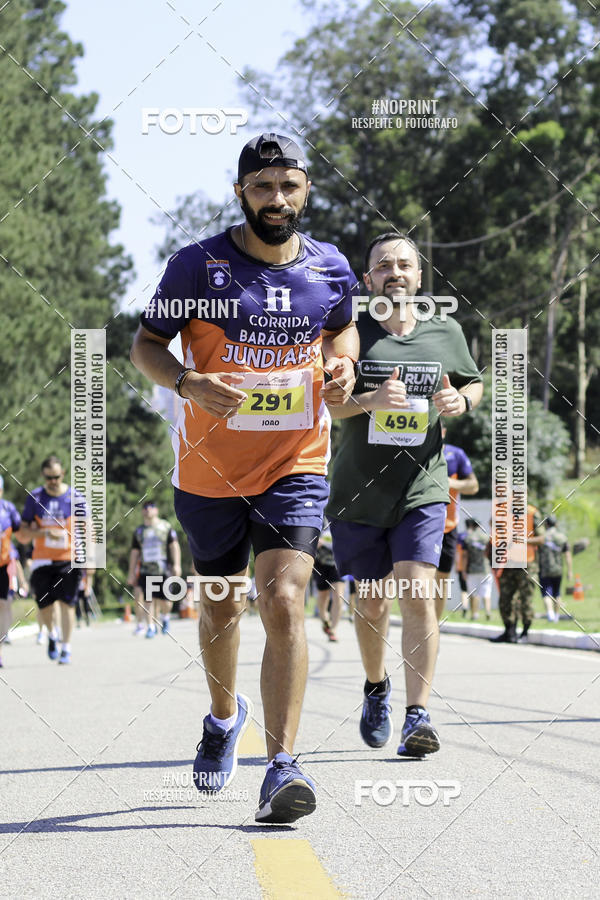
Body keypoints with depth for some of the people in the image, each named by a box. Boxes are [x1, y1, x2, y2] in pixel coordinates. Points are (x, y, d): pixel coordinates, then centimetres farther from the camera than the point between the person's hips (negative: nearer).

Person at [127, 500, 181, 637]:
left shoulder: (166, 527, 6)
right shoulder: (139, 531, 13)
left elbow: (174, 546, 2)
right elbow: (134, 552, 16)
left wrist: (177, 565, -10)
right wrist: (131, 573, 13)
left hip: (163, 570, -2)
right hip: (146, 571, 2)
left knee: (164, 600, -2)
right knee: (148, 599, -9)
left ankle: (165, 617, 28)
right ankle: (151, 627, -5)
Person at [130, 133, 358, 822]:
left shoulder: (331, 269, 1)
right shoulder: (198, 265, -8)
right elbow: (146, 343, -1)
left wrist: (342, 364, -2)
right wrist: (187, 383, -21)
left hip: (295, 465, 0)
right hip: (209, 471, 0)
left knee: (284, 602, -17)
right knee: (220, 609, 15)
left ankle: (281, 766, -19)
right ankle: (225, 715, 45)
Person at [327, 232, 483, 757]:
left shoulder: (446, 333, 5)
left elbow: (474, 383, 20)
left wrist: (461, 401, -4)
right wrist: (370, 401, -24)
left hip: (422, 489, 0)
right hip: (358, 492, 0)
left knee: (419, 595, -16)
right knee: (372, 602, 10)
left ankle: (419, 714, -14)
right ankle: (376, 686, 38)